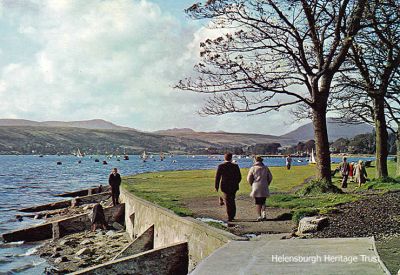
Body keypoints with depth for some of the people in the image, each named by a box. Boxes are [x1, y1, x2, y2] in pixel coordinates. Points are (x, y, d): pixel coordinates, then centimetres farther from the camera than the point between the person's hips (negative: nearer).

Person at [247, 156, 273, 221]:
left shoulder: (253, 168, -4)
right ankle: (263, 213, -5)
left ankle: (259, 216, 1)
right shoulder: (266, 168, 3)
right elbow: (270, 177, 5)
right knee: (263, 202, 14)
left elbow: (249, 178, -5)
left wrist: (252, 185, 9)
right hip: (264, 188, 2)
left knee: (258, 203, 4)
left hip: (256, 188, -2)